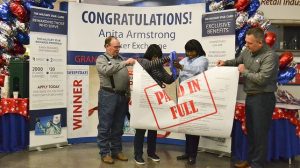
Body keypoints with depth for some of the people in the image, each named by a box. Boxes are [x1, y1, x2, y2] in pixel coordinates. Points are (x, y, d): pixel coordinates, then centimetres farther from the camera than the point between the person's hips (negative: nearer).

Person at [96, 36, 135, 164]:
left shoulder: (120, 58, 16)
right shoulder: (101, 59, -1)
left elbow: (127, 78, 17)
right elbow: (107, 70, -21)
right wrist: (125, 63, -24)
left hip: (122, 96, 6)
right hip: (108, 96, -5)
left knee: (118, 126, 12)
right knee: (105, 126, 1)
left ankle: (116, 151, 22)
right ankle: (105, 153, 10)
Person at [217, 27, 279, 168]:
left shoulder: (270, 56, -18)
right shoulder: (247, 52, 6)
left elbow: (262, 79, -27)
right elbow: (237, 61, 25)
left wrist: (244, 71, -14)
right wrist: (225, 63, 6)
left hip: (263, 99, -8)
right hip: (250, 96, 8)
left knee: (260, 133, 2)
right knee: (250, 130, 17)